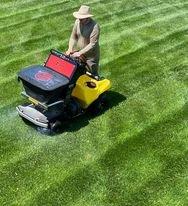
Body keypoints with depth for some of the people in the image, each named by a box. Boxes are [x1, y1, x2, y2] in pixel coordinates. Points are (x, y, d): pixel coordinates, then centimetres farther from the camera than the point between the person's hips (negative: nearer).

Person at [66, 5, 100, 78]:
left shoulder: (94, 26, -25)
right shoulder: (77, 22, -7)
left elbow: (92, 44, -27)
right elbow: (73, 37, 2)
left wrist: (80, 53, -30)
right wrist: (70, 49, -12)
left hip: (91, 56, -6)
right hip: (79, 53, 6)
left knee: (93, 75, 9)